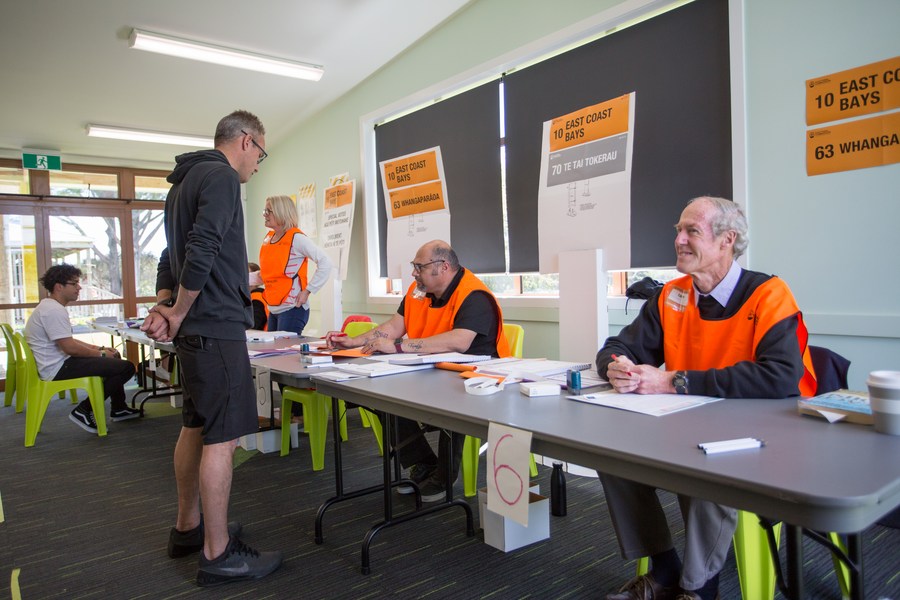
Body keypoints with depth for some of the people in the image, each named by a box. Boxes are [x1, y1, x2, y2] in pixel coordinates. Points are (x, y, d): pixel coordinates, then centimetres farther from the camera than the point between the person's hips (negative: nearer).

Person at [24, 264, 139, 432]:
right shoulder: (54, 310, -21)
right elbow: (69, 347, -24)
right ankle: (84, 411, -7)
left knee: (114, 357, 26)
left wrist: (98, 348, 12)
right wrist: (101, 354, -10)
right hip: (59, 369, -11)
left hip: (58, 363, 11)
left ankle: (118, 409, 30)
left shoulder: (49, 306, 13)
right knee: (126, 367, -18)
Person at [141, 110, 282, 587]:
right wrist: (178, 314, -12)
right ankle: (217, 555, 4)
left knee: (195, 427, 17)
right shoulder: (221, 178, -11)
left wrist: (164, 304, 7)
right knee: (221, 438, -5)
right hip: (217, 328, -10)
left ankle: (187, 528, 31)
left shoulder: (185, 180, 20)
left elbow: (172, 254, 19)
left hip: (194, 330, 10)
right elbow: (202, 251, -23)